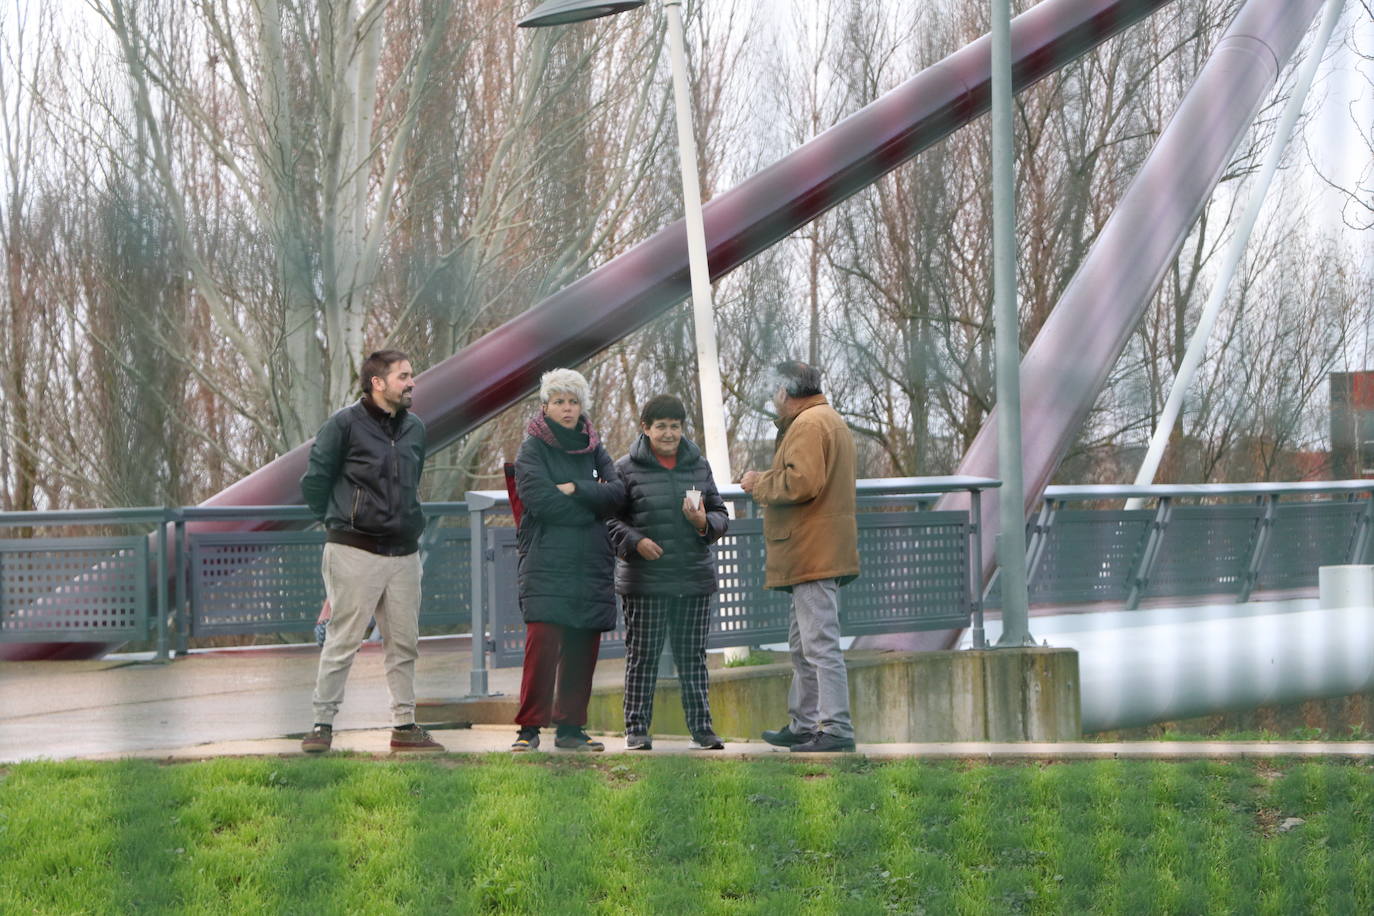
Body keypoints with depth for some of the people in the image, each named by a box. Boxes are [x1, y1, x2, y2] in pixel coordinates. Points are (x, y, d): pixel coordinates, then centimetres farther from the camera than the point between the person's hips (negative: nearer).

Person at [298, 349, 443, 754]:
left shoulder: (415, 429, 12)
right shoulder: (345, 424, -7)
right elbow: (313, 483, -2)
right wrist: (339, 521, 6)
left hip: (403, 553, 6)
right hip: (354, 553, -6)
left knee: (404, 643, 8)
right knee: (342, 640, -4)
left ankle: (404, 725, 16)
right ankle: (323, 723, 2)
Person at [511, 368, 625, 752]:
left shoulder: (593, 447, 16)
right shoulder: (532, 448, 2)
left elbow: (617, 491, 2)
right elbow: (540, 499, -12)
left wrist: (576, 489, -11)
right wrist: (592, 502, -5)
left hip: (591, 562, 5)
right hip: (546, 559, -5)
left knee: (583, 647, 3)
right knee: (543, 641, -15)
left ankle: (570, 727, 11)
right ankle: (529, 728, -8)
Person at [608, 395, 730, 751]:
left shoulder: (698, 465, 11)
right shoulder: (627, 469, 0)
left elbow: (721, 514, 15)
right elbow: (607, 518, 0)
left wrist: (705, 522, -7)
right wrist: (635, 541, -16)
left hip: (694, 578, 3)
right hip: (644, 581, -3)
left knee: (693, 655, 7)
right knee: (642, 656, 1)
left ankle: (701, 727, 11)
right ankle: (636, 729, 7)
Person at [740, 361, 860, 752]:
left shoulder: (809, 424, -13)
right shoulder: (830, 421, 22)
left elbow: (801, 483, -24)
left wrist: (759, 483, -9)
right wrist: (765, 482, 16)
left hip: (813, 555, -11)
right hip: (820, 554, 11)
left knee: (820, 643, -12)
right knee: (803, 645, 18)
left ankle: (836, 728, -14)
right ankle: (804, 725, 24)